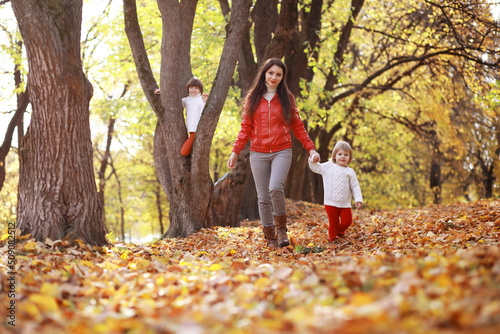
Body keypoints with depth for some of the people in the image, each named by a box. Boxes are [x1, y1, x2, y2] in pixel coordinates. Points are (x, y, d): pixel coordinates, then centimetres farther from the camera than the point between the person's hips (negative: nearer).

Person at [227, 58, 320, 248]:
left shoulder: (287, 98, 7)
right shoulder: (253, 98, 9)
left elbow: (297, 126, 9)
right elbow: (246, 127, 10)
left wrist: (311, 148, 0)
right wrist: (235, 151, 2)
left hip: (281, 152, -2)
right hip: (258, 154, 2)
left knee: (275, 188, -24)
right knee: (263, 197, 2)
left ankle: (281, 228, -4)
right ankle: (270, 238, 12)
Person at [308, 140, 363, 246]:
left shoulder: (350, 172, 6)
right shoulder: (327, 167, 6)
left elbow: (355, 187, 6)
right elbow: (315, 167, 14)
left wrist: (358, 199, -3)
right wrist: (313, 160, -6)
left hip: (345, 204, 1)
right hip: (331, 202, -1)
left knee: (347, 221, 0)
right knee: (333, 222, 1)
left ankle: (340, 232, 28)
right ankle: (333, 237, 21)